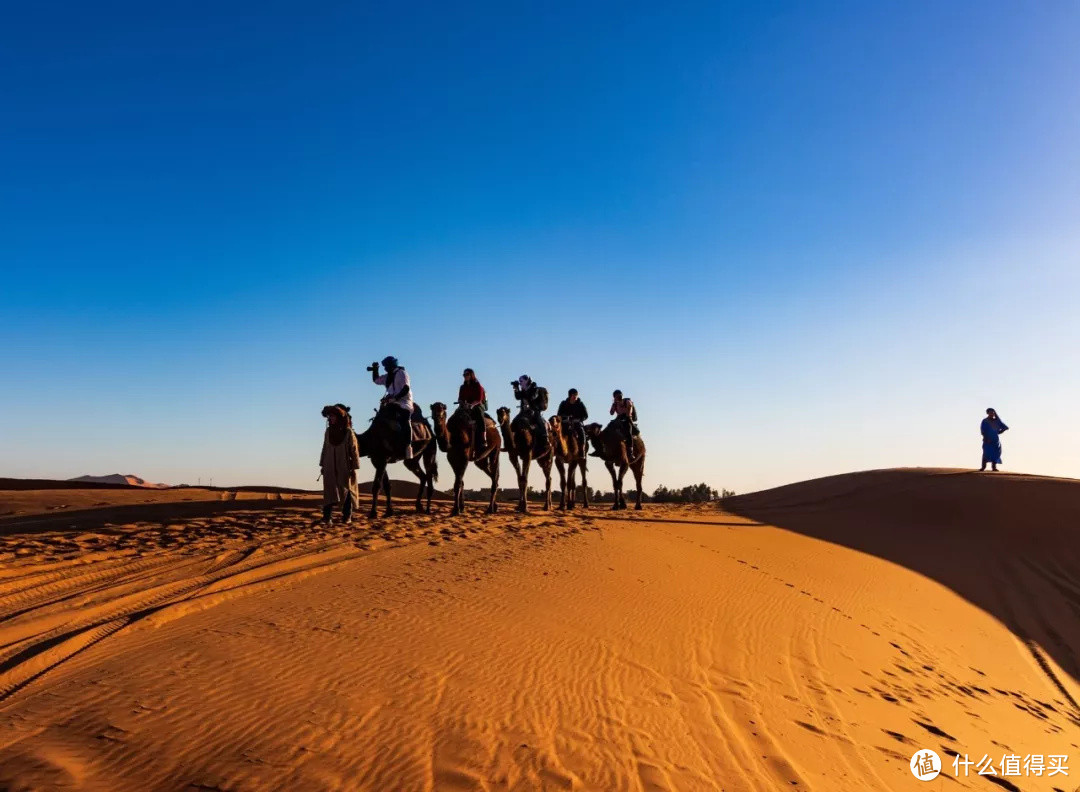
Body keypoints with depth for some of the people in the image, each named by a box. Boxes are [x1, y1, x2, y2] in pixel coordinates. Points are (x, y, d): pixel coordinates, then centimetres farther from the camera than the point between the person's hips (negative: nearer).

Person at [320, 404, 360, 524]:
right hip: (330, 467, 3)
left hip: (345, 466, -3)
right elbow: (325, 449, 13)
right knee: (329, 490, -3)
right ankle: (327, 517, -6)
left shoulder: (348, 432, -5)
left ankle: (347, 516, 14)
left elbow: (354, 450, -5)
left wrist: (354, 467, -9)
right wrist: (322, 465, 10)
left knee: (346, 490, 5)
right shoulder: (328, 431, 7)